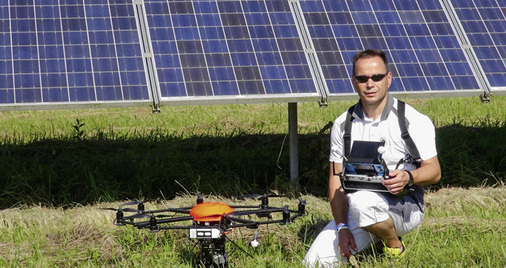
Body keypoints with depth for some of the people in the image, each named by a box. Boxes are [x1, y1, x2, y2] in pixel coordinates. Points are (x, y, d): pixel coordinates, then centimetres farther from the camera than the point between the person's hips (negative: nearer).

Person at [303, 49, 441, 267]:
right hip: (358, 208, 5)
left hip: (405, 206, -4)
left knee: (361, 201, -38)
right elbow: (336, 178, 4)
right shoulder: (343, 124, 5)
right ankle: (377, 239, 13)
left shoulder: (415, 121, -5)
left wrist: (408, 177, -29)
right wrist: (342, 226, -8)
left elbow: (434, 171, -6)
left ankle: (395, 247, -8)